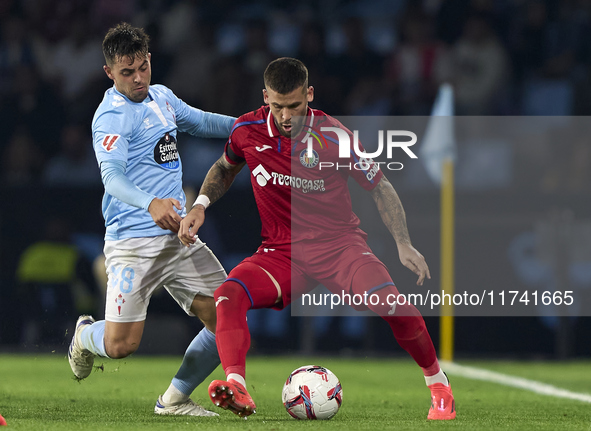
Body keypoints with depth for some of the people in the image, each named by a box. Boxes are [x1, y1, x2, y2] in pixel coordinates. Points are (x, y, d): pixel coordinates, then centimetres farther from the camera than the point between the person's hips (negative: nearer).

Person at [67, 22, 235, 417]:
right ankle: (86, 336, 27)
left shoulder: (162, 98, 13)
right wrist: (151, 204, -46)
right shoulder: (112, 115, -13)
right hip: (133, 242, -7)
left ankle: (175, 400, 13)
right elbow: (112, 177, -28)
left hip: (178, 235, 7)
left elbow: (201, 122, 34)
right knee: (121, 345, -11)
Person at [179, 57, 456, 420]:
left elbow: (380, 186, 1)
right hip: (281, 252, 3)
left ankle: (438, 385, -5)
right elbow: (225, 167, 20)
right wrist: (201, 205, 3)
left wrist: (403, 244, -8)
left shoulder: (335, 137, -13)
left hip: (339, 244, -2)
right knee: (228, 295, -27)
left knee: (390, 303, -28)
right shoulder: (248, 131, -4)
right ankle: (236, 388, -41)